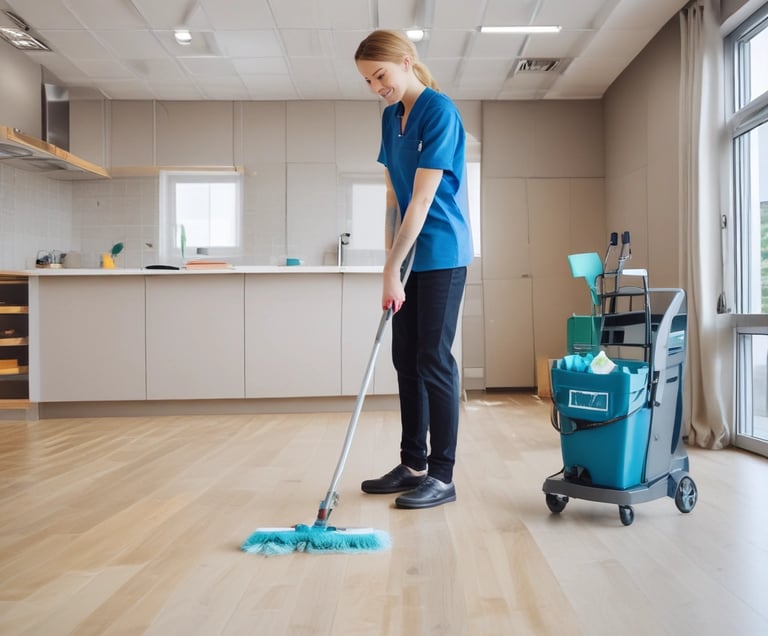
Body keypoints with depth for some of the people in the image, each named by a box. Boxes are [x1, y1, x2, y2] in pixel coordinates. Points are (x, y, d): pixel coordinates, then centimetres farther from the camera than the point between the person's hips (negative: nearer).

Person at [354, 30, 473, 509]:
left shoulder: (439, 111, -13)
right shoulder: (391, 116, 11)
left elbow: (422, 200, -20)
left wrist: (391, 271, -20)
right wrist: (391, 261, 8)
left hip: (442, 254, -8)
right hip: (411, 253, 8)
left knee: (434, 360, -5)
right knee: (407, 358, 10)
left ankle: (442, 476, 7)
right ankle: (413, 465, 21)